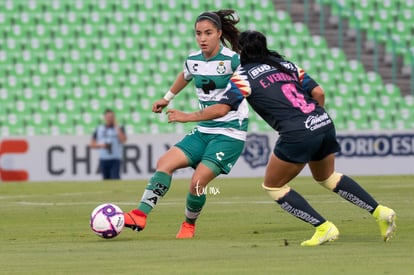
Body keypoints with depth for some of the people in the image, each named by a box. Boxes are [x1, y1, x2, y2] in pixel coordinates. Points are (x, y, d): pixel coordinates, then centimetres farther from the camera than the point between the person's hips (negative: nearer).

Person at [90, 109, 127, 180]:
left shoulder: (119, 128, 4)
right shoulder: (99, 129, 12)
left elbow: (123, 140, -14)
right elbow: (92, 144, 14)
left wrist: (116, 126, -10)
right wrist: (101, 145, -7)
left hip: (115, 160, -3)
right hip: (103, 160, 3)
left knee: (115, 179, -17)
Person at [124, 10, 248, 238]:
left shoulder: (232, 60, -15)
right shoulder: (193, 60, 5)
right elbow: (185, 76, 28)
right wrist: (167, 98, 39)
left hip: (230, 133, -6)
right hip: (204, 131, 7)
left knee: (197, 182, -15)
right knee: (164, 163, -10)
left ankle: (189, 225, 12)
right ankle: (140, 215, -12)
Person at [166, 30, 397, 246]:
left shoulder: (244, 76, 3)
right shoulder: (287, 65, 20)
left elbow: (222, 109, -4)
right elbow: (318, 92, 13)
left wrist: (188, 117, 7)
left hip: (297, 135, -7)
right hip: (324, 123, 7)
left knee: (274, 186, 13)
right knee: (327, 177, 30)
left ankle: (324, 228, 4)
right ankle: (380, 211, 20)